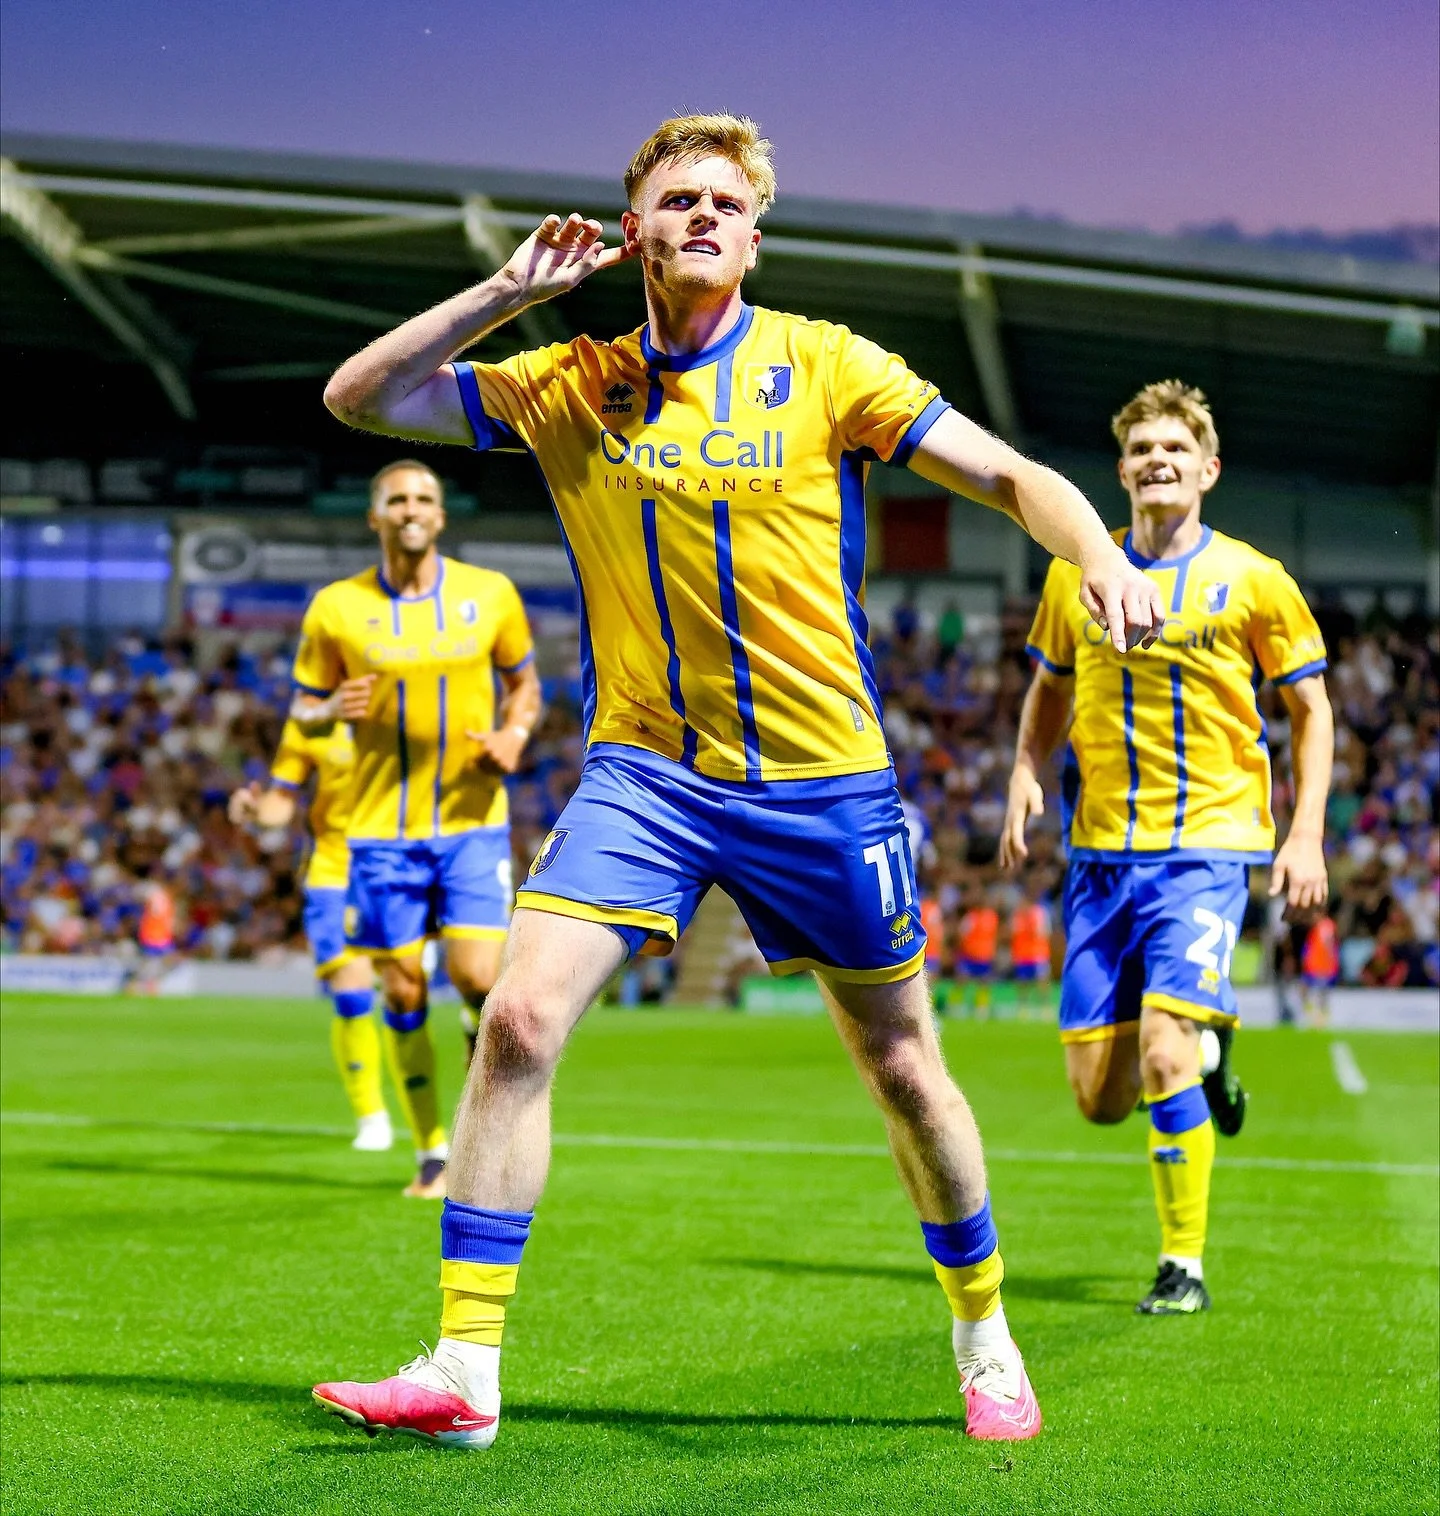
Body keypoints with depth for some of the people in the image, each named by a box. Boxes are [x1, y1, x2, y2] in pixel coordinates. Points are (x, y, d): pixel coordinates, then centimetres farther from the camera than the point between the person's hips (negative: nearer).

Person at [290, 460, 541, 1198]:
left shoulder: (490, 593, 1)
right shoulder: (336, 608, -2)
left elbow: (523, 680, 15)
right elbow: (302, 709, 6)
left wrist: (514, 733, -5)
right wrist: (331, 712, -17)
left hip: (473, 819, 0)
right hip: (382, 826, 0)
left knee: (477, 977, -12)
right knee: (403, 992, 3)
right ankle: (432, 1153, 18)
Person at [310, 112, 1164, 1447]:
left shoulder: (823, 365, -3)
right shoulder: (570, 385, 3)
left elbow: (1011, 475, -1)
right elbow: (358, 396, 4)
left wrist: (1100, 553, -22)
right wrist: (508, 291, -6)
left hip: (822, 779, -1)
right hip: (642, 770, 1)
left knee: (902, 1068, 8)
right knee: (517, 1020, -16)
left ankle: (984, 1338, 31)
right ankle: (463, 1372, -9)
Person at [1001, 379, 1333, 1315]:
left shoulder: (1253, 580, -1)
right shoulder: (1077, 572, 7)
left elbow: (1312, 709, 6)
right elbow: (1049, 691, 19)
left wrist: (1307, 834, -4)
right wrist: (1027, 777, 1)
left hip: (1208, 843, -3)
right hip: (1103, 849, 4)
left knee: (1163, 1048, -20)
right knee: (1098, 1095, 2)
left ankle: (1185, 1265, -5)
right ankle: (1207, 1051, 36)